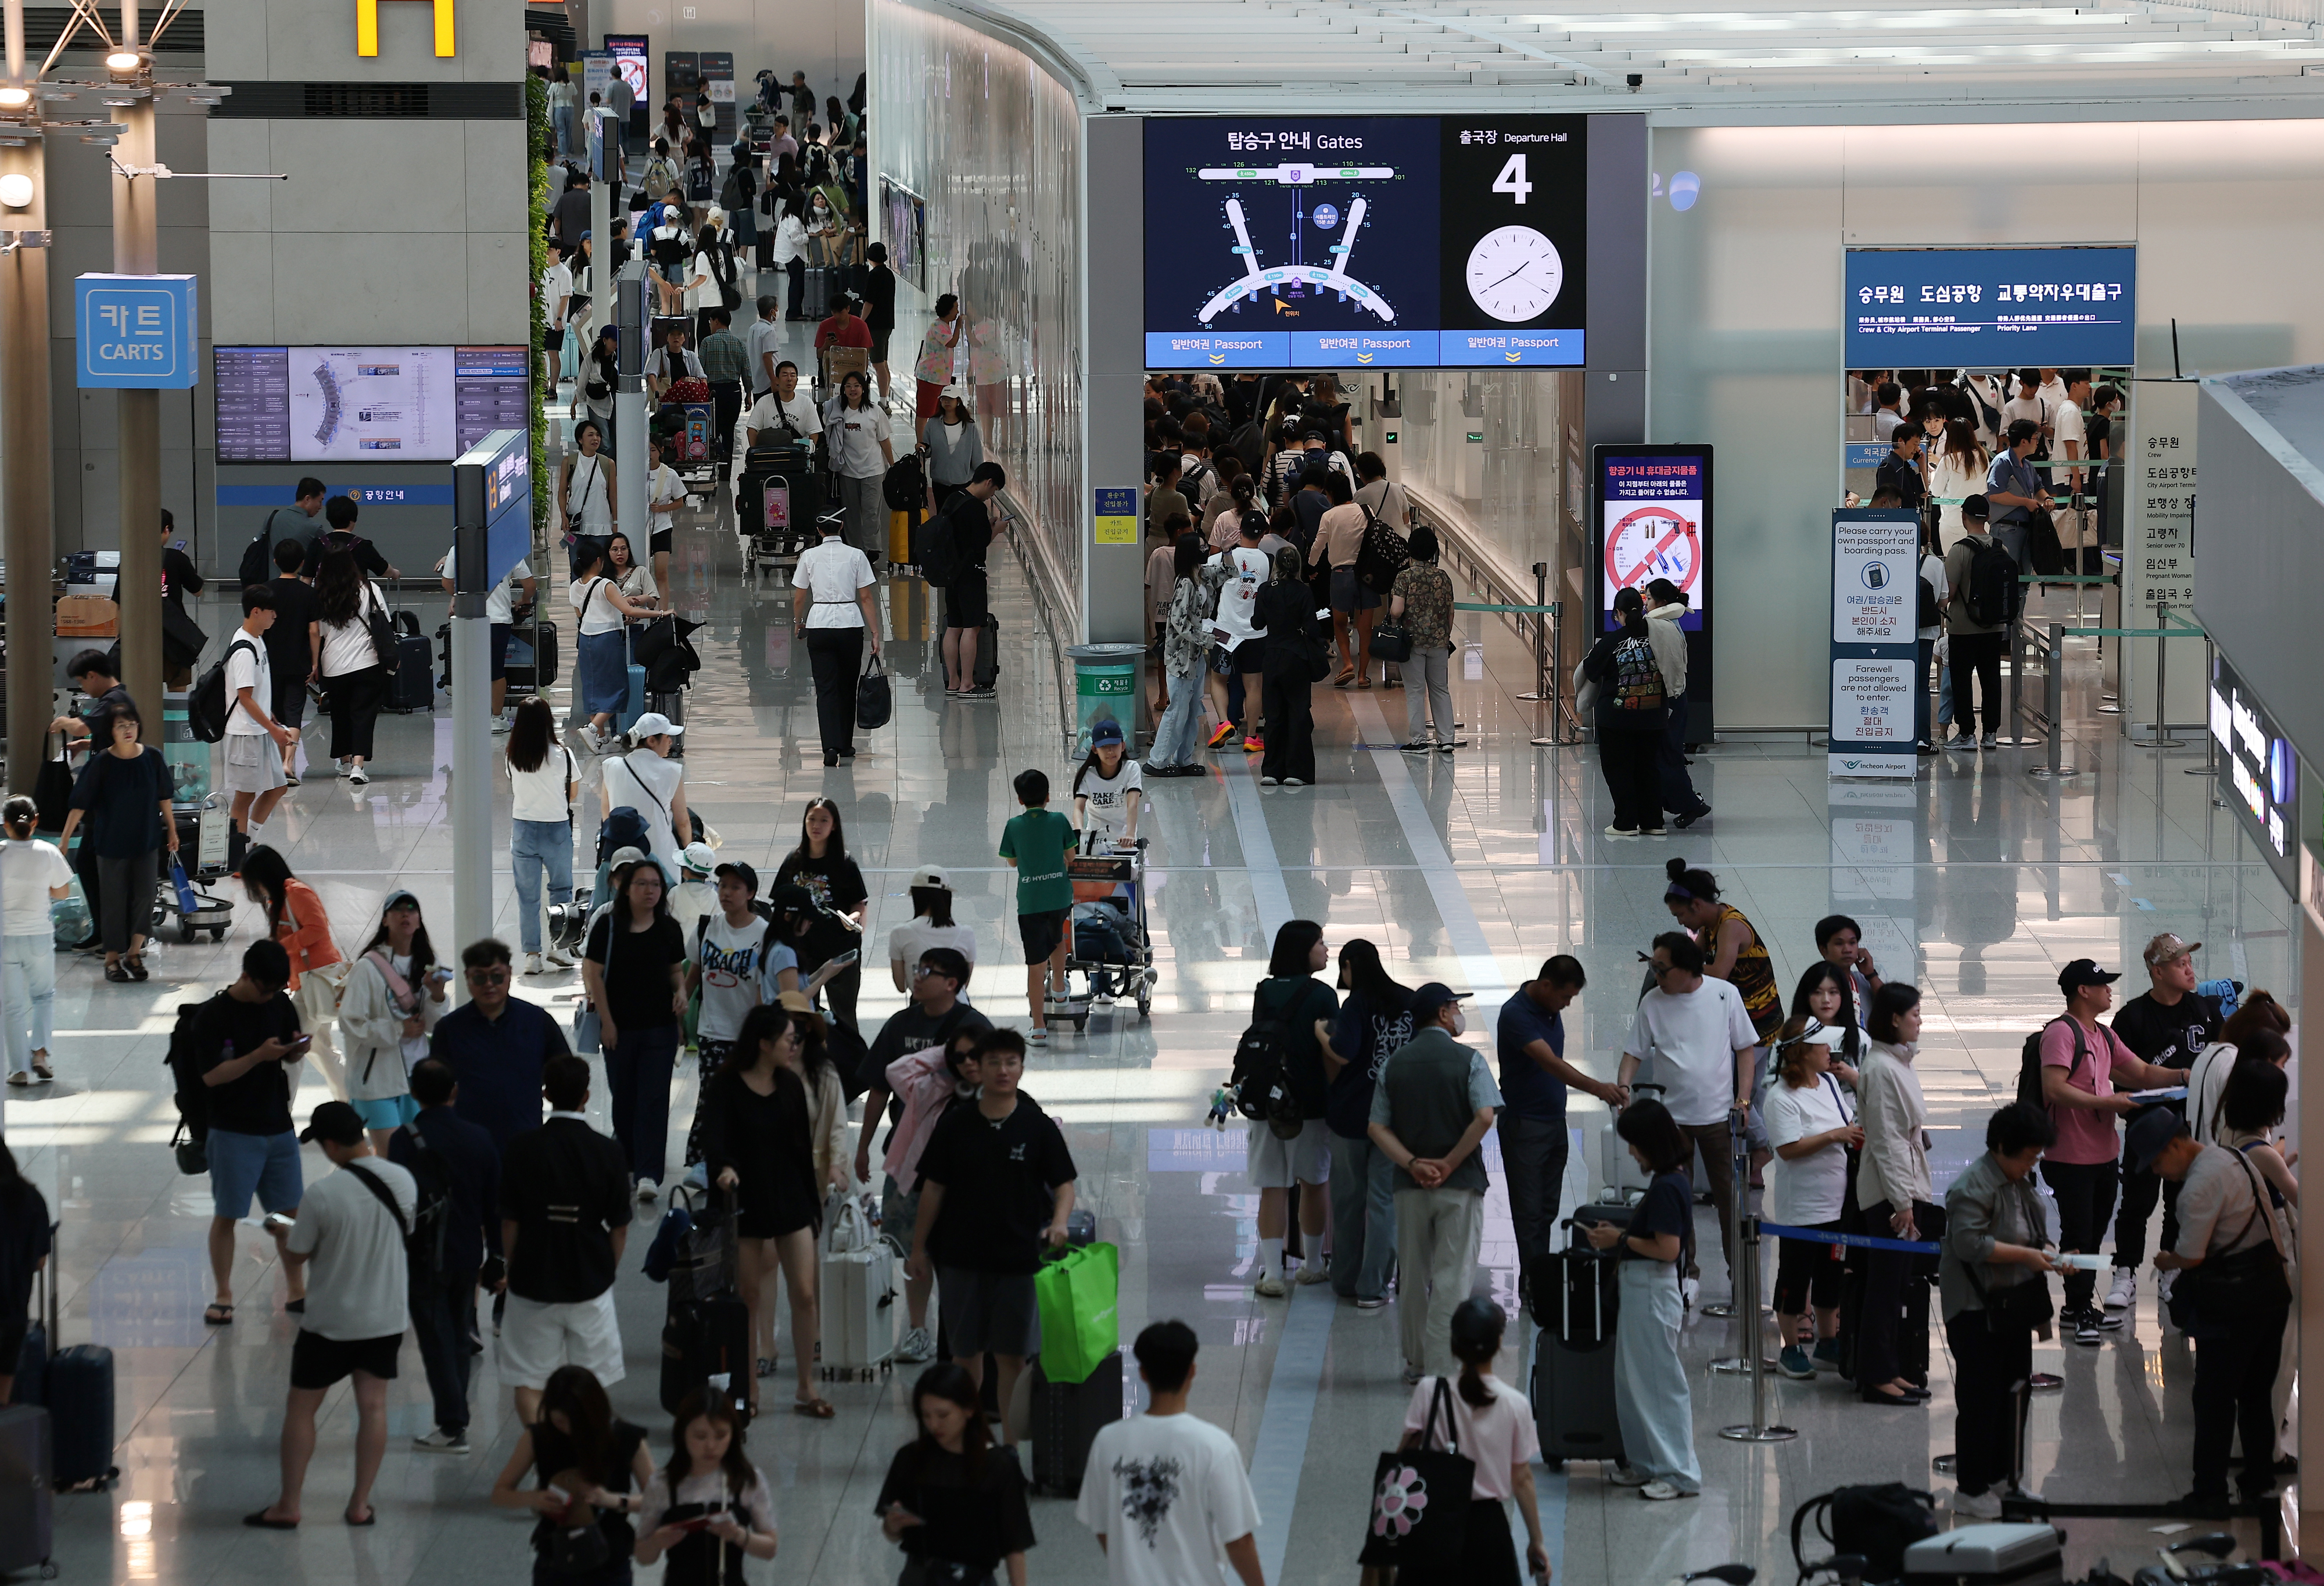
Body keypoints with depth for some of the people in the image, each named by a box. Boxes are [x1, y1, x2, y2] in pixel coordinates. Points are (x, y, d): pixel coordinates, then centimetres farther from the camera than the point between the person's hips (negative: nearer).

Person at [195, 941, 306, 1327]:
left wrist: (297, 1050, -8)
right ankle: (223, 1296, 10)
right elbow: (212, 1074, -17)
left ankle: (296, 1289, 20)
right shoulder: (213, 1016, -13)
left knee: (290, 1209, 9)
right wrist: (259, 1056, -26)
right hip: (233, 1131, -5)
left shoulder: (280, 1005, 4)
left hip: (278, 1125, 5)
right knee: (226, 1215, 1)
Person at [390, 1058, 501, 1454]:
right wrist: (495, 1263, 14)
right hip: (468, 1255, 5)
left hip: (424, 1258, -5)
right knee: (459, 1338, 17)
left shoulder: (405, 1141, -13)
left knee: (437, 1342, 1)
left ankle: (452, 1428, 0)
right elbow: (494, 1206, 6)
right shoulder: (479, 1139, 1)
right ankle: (456, 1418, 22)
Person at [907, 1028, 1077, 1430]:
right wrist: (918, 1249, 8)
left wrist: (1059, 1222, -19)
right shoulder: (954, 1126, 1)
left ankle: (1010, 1441, 12)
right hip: (962, 1257, 1)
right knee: (966, 1352, 8)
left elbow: (1064, 1184, 1)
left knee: (1012, 1355, 3)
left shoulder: (1039, 1127, -2)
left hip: (1020, 1257, -1)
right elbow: (934, 1189, 7)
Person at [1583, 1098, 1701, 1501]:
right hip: (1641, 1289, 10)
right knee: (1632, 1379, 16)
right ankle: (1645, 1463, 26)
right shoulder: (1672, 1181, 10)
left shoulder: (1667, 1187, -20)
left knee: (1659, 1380, -3)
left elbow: (1667, 1248, -24)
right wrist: (1619, 1235, 8)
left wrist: (1621, 1239, -13)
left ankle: (1679, 1474, 3)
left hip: (1653, 1291, -10)